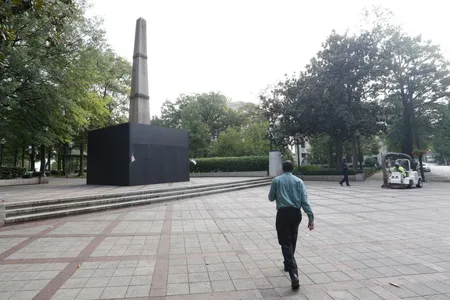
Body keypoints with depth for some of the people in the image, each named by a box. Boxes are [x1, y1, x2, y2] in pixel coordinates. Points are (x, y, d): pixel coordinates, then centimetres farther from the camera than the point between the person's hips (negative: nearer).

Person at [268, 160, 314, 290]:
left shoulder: (276, 181, 1)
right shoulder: (298, 181, 4)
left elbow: (271, 198, 9)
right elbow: (304, 200, -4)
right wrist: (310, 217, -6)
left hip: (283, 213, -3)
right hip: (296, 213, 3)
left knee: (286, 243, -3)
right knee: (292, 240, 22)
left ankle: (294, 273, -17)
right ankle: (288, 264, 40)